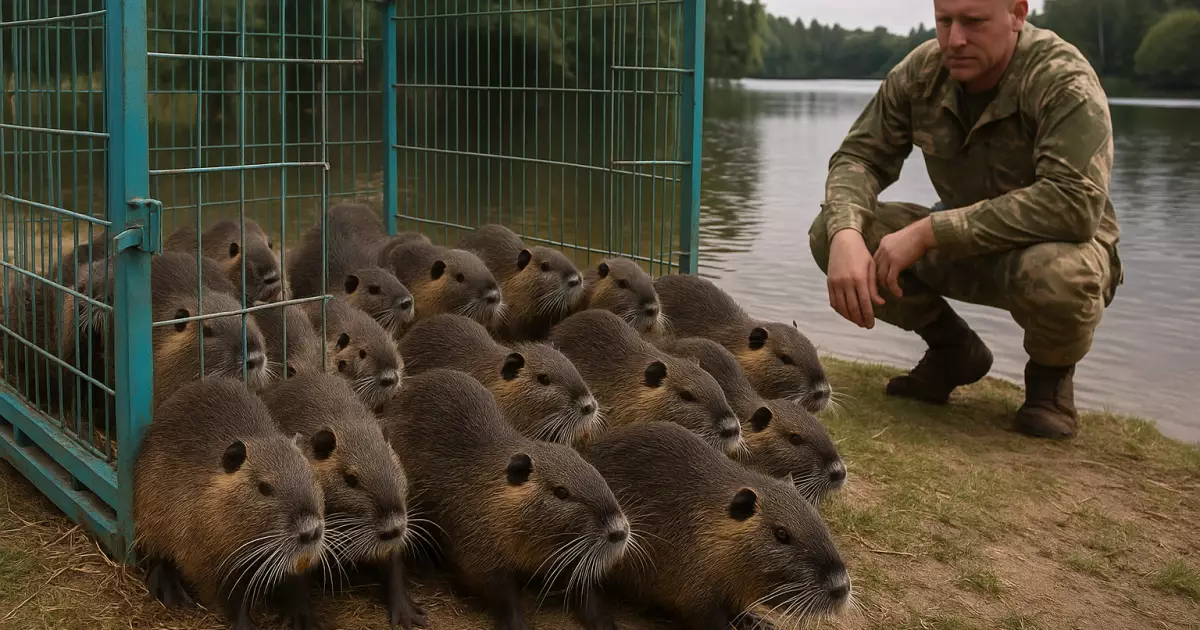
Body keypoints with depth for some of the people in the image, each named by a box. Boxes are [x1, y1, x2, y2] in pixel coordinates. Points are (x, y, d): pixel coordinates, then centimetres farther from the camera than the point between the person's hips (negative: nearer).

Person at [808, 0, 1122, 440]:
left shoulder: (1062, 79, -25)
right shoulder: (921, 72, -10)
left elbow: (1075, 202, -37)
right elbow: (860, 155, -8)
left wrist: (930, 231, -38)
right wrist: (845, 234, -31)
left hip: (1060, 247, -5)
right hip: (966, 247, 5)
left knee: (1055, 273, -41)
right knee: (828, 233, -14)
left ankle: (1051, 374, -3)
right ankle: (952, 349, 7)